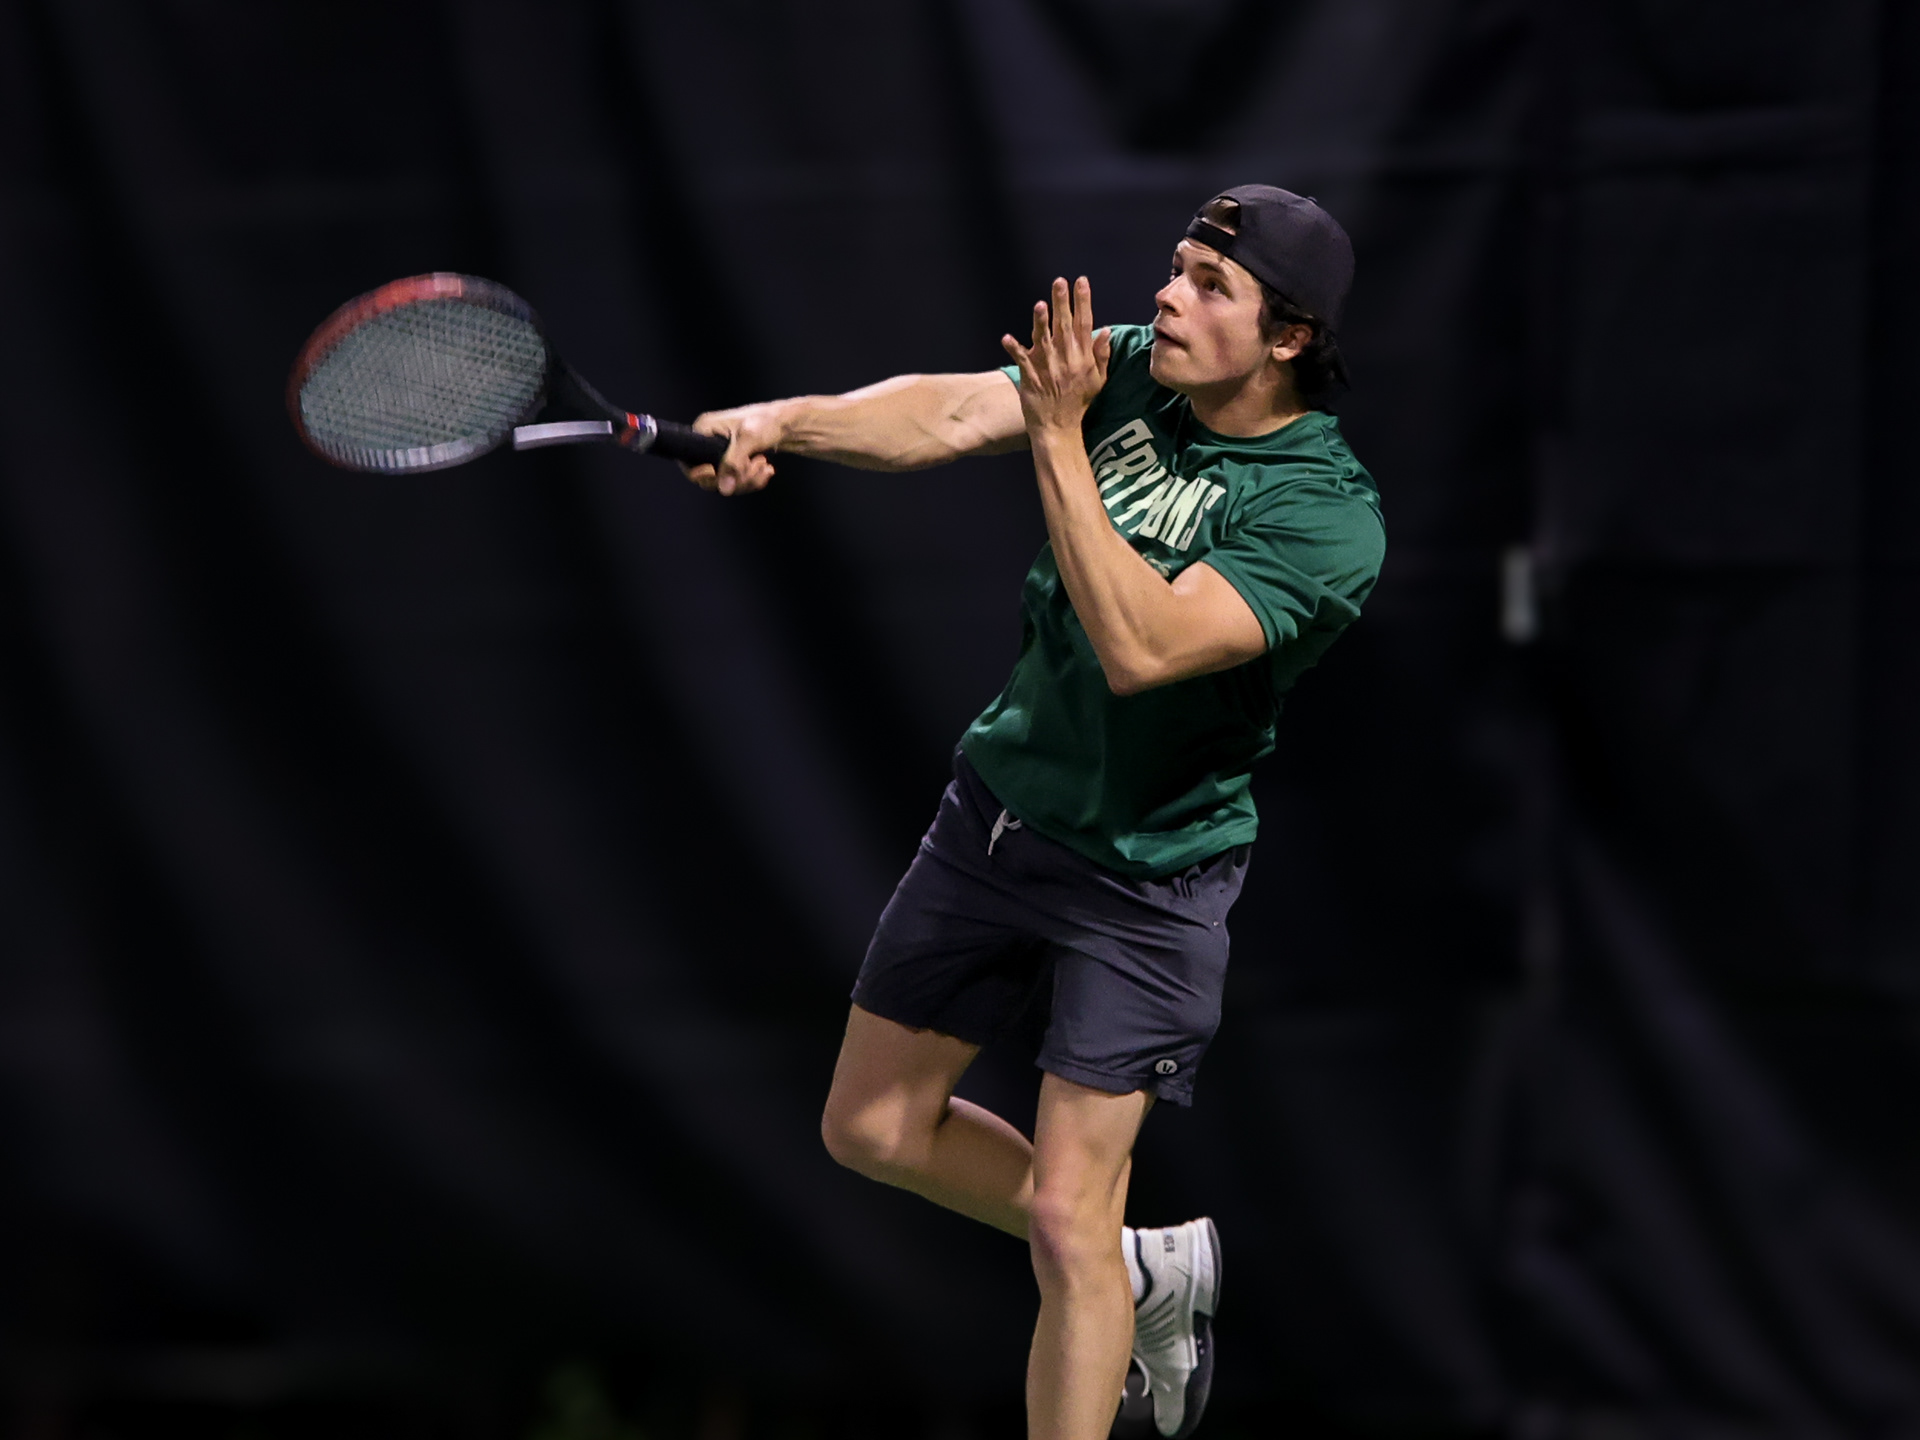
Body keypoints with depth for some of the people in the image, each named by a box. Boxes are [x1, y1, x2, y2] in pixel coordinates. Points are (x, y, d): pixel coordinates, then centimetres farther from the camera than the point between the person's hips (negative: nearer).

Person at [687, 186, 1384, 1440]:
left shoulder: (1327, 514, -23)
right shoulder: (1126, 370, -5)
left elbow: (1141, 648, -34)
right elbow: (950, 414, -20)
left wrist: (1059, 437, -35)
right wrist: (783, 421, -38)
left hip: (1146, 876, -6)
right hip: (998, 805, 7)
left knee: (1066, 1217, -8)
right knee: (875, 1128, 15)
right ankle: (1143, 1271, 35)